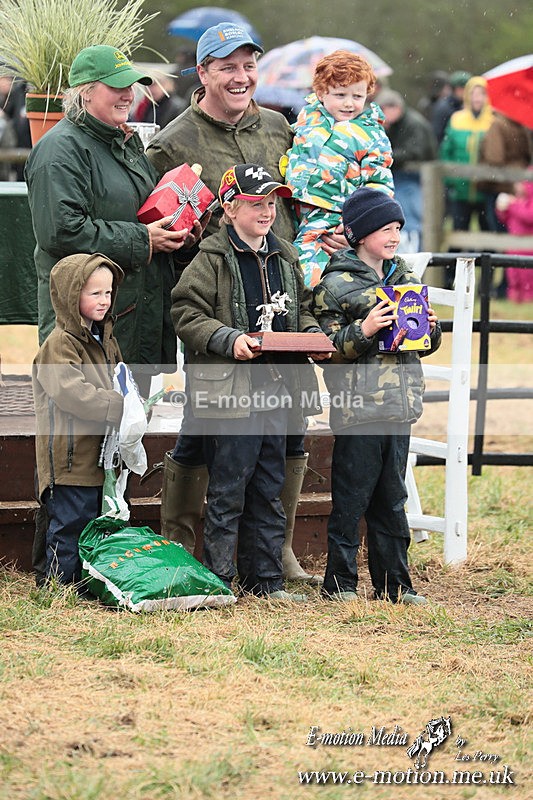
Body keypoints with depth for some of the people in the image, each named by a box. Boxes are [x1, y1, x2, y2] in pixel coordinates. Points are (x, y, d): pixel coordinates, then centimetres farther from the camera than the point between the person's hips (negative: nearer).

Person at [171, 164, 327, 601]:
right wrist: (230, 339, -21)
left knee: (269, 488, 11)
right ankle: (219, 579, 3)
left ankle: (265, 577, 19)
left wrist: (312, 336, 5)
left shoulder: (285, 258, 14)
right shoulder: (212, 259, -6)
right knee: (228, 488, -4)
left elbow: (301, 310, 25)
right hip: (230, 388, -7)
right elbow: (187, 314, -10)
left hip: (277, 386, 7)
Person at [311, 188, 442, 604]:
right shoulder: (336, 284, -5)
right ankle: (340, 582, 9)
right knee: (351, 499, 0)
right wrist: (364, 331, -22)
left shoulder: (406, 279, 14)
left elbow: (425, 345, 22)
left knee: (393, 499, 12)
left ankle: (394, 582, 18)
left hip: (399, 406, 6)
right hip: (358, 409, -6)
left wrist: (432, 328, 1)